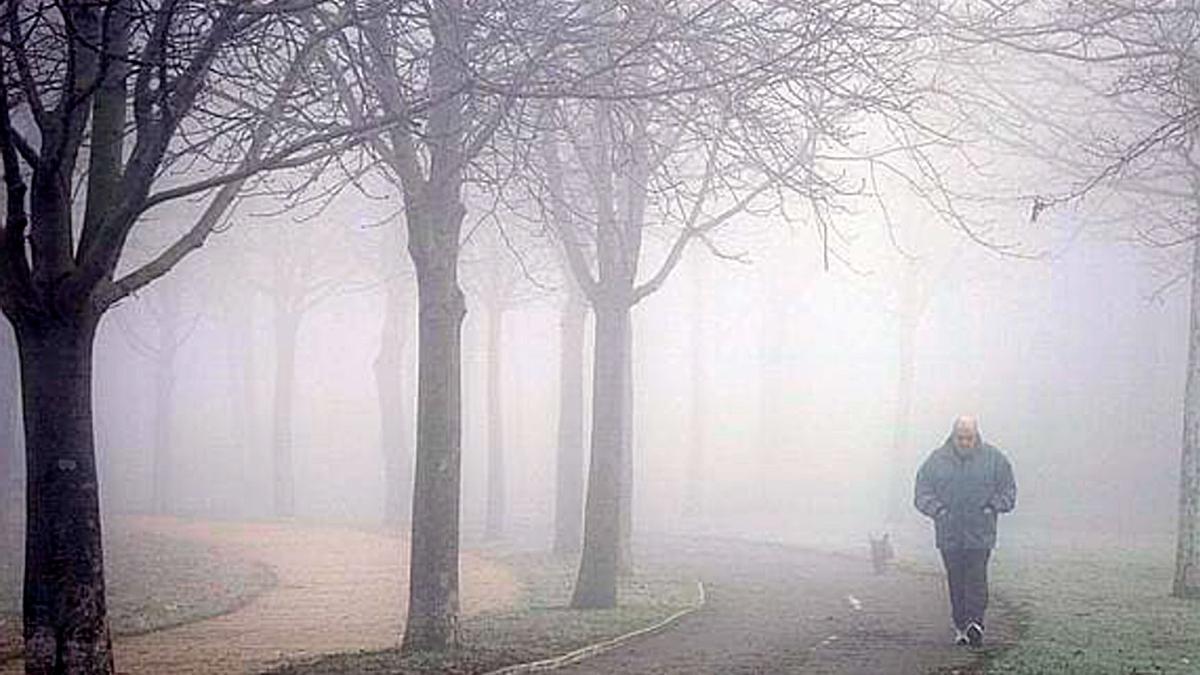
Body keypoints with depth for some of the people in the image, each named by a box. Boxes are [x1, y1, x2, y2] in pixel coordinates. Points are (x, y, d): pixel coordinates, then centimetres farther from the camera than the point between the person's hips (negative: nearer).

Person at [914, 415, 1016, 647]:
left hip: (980, 534, -2)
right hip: (949, 534, 2)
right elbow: (922, 492, 7)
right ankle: (961, 627, 12)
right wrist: (937, 509, -9)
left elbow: (1008, 490, 9)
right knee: (956, 582, 5)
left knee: (976, 578, -11)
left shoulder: (993, 459, 3)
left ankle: (975, 622, -12)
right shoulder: (937, 460, 4)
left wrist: (993, 506, -6)